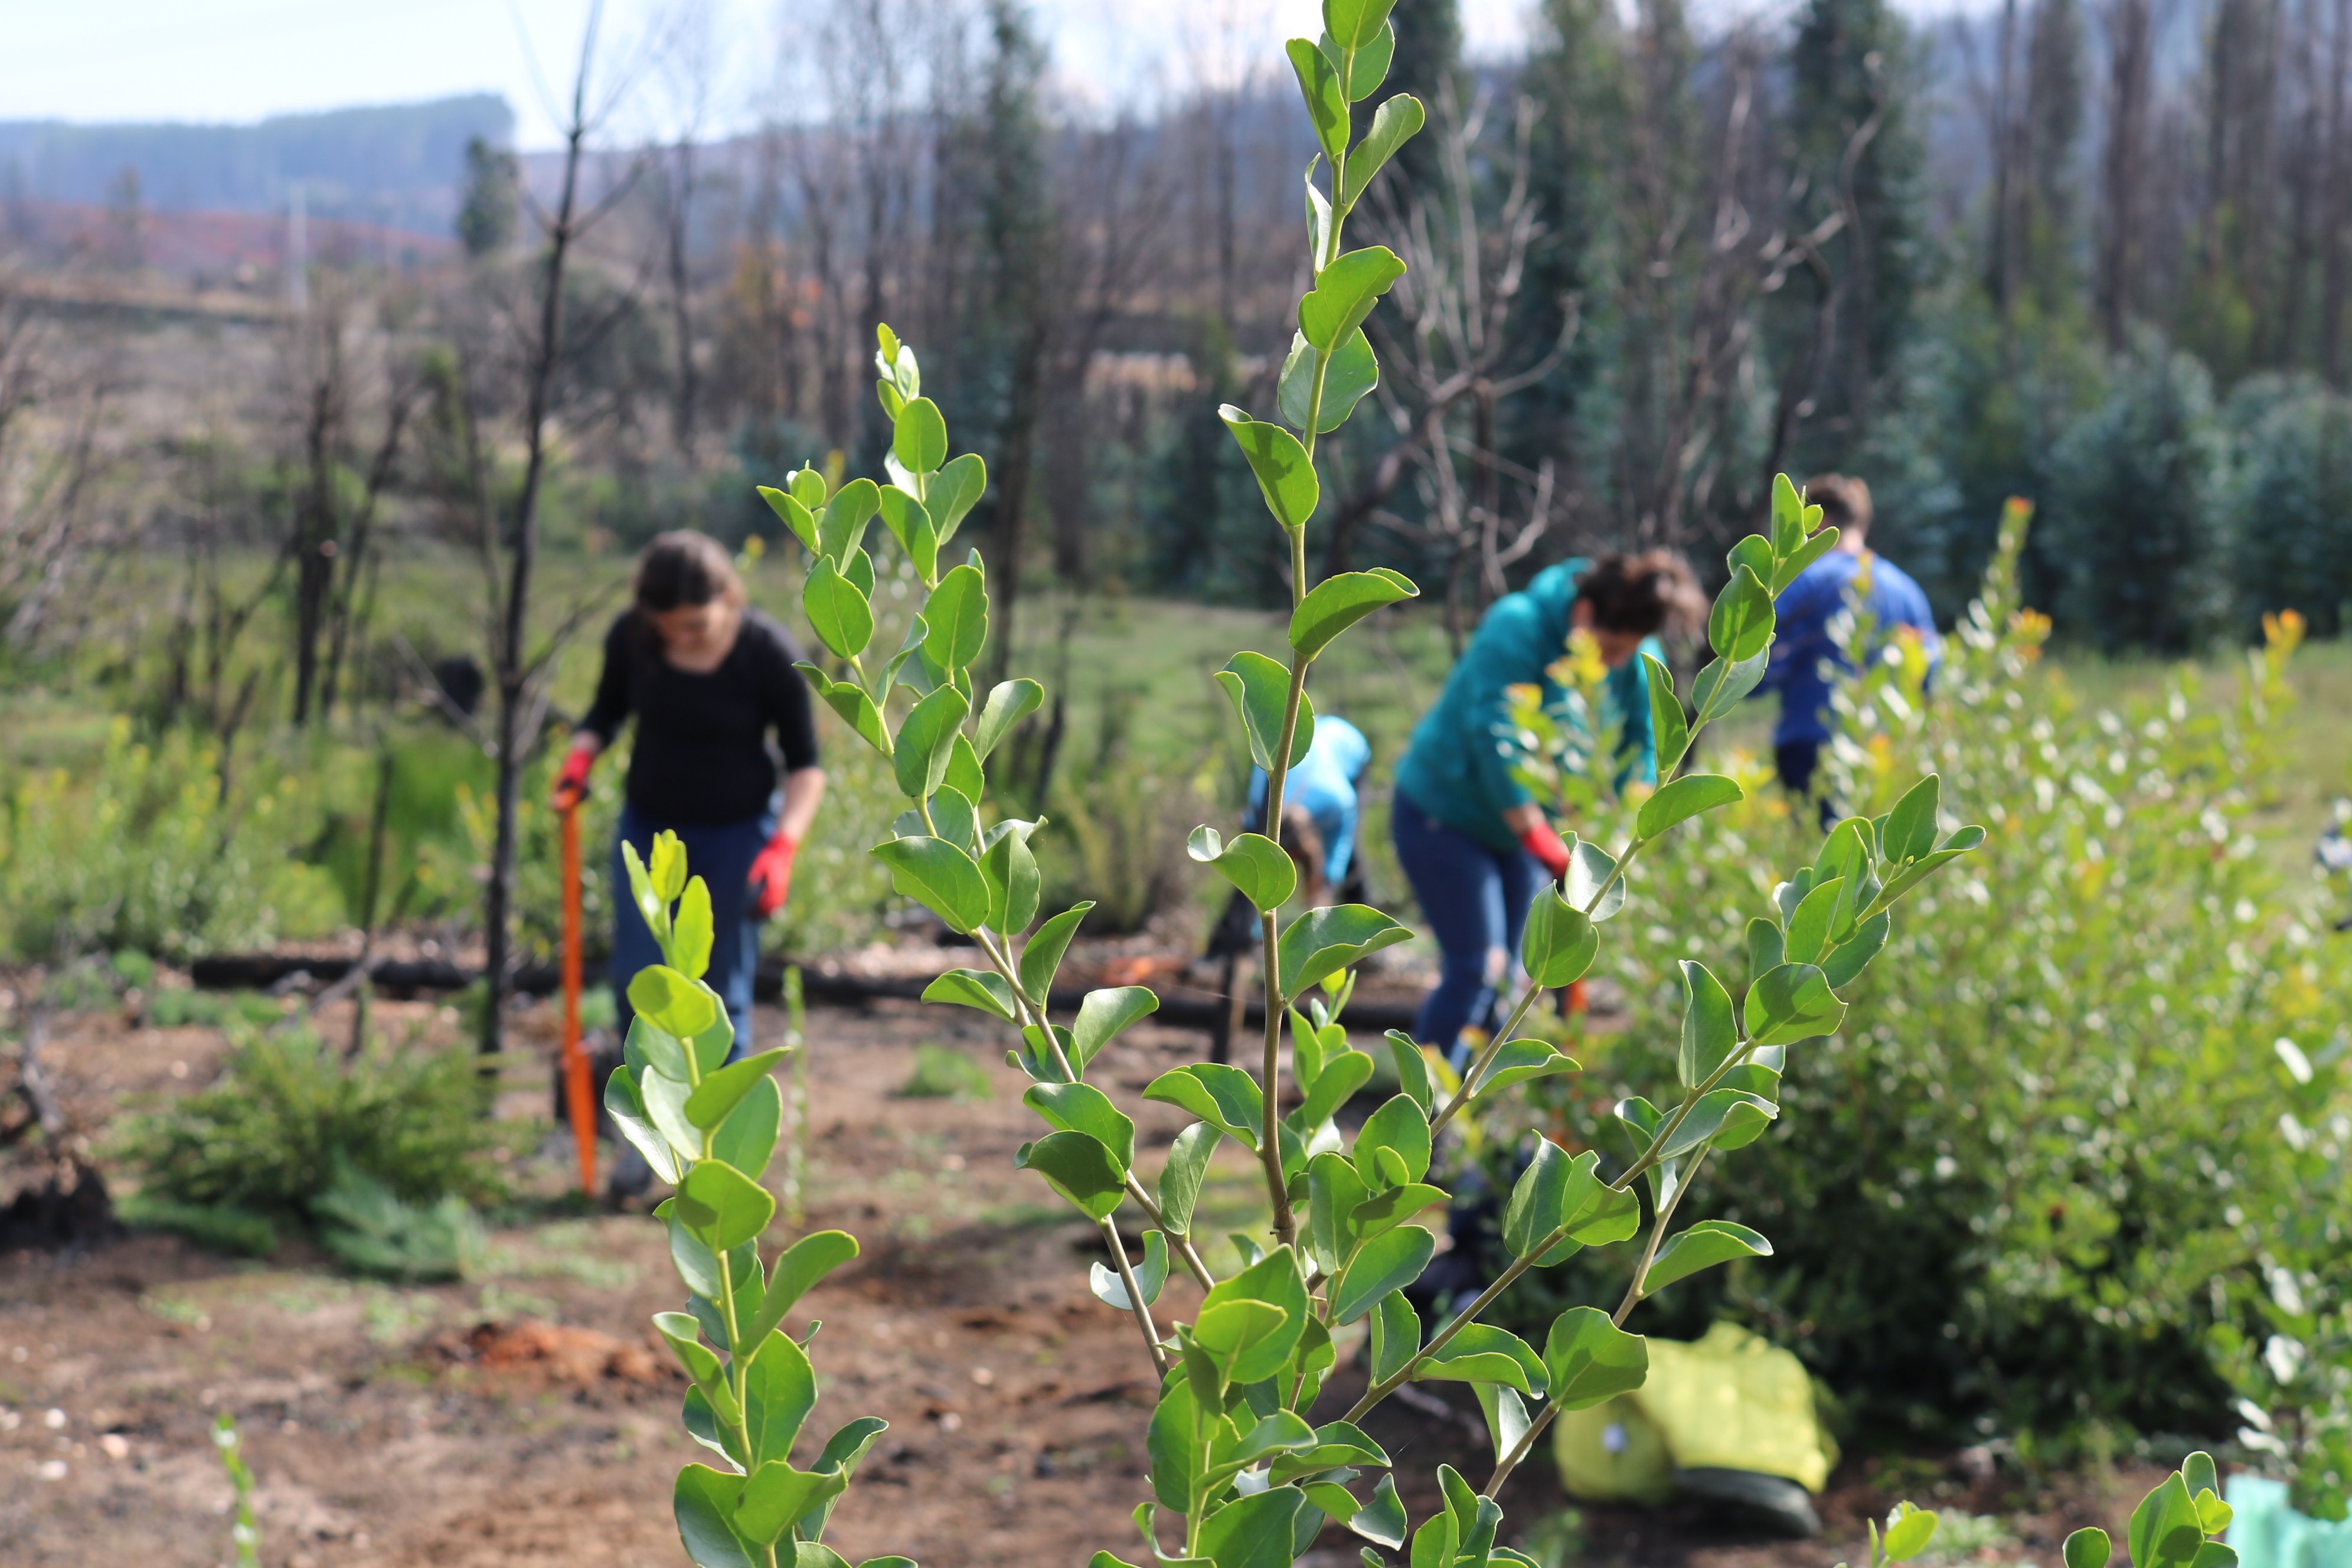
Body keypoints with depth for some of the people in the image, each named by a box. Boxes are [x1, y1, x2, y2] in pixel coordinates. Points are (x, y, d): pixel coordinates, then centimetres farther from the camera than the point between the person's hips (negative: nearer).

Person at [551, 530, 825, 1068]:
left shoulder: (770, 654, -19)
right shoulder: (631, 639, -11)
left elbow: (806, 763, -10)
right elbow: (608, 710, 8)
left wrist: (783, 846, -22)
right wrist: (581, 755, -13)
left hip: (736, 833, -3)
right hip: (649, 827, 3)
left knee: (722, 992, 0)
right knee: (636, 983, 0)